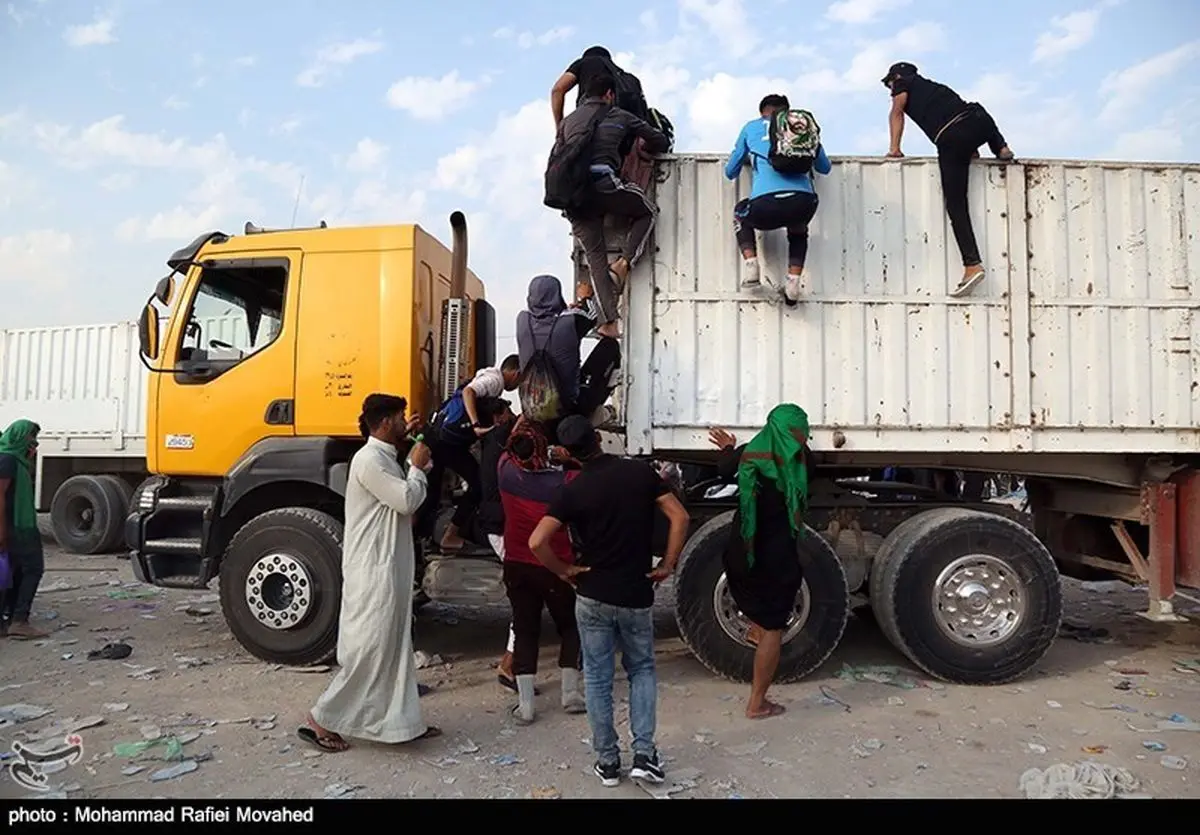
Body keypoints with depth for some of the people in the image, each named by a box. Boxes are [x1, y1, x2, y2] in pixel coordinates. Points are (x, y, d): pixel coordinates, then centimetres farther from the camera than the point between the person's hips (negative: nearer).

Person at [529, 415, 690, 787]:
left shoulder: (573, 491, -9)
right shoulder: (641, 472, -5)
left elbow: (536, 542, -18)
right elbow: (680, 517, -8)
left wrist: (563, 571, -3)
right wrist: (667, 565, -1)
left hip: (593, 596, -1)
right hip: (637, 595, 1)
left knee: (597, 678, 12)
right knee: (641, 670, 19)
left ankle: (607, 761, 20)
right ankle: (644, 754, 10)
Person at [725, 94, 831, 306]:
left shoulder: (751, 127, 22)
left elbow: (730, 172, 29)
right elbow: (825, 168, 34)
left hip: (765, 205, -1)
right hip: (804, 203, 2)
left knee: (741, 213, 34)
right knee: (798, 232, 36)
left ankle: (750, 264, 12)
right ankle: (794, 281, 15)